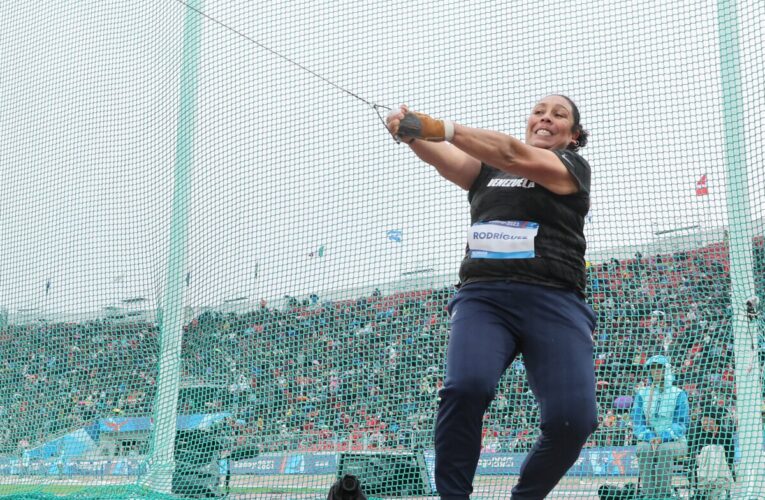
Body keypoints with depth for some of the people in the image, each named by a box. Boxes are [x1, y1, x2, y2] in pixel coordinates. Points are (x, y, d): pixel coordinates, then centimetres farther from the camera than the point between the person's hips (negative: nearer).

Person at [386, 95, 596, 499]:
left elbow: (513, 155, -7)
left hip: (553, 301, -1)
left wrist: (443, 128, -19)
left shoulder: (572, 167, 11)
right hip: (482, 296, 2)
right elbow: (443, 157, 2)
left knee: (572, 419, -19)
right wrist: (410, 131, -20)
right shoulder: (487, 167, 23)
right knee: (466, 386, -29)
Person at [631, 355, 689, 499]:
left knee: (665, 449, -36)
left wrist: (662, 438, -22)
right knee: (644, 450, -33)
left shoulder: (679, 394, 3)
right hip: (648, 441, 2)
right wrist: (650, 437, -17)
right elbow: (637, 423, 4)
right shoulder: (642, 394, 10)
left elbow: (681, 424, -5)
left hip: (674, 441, -2)